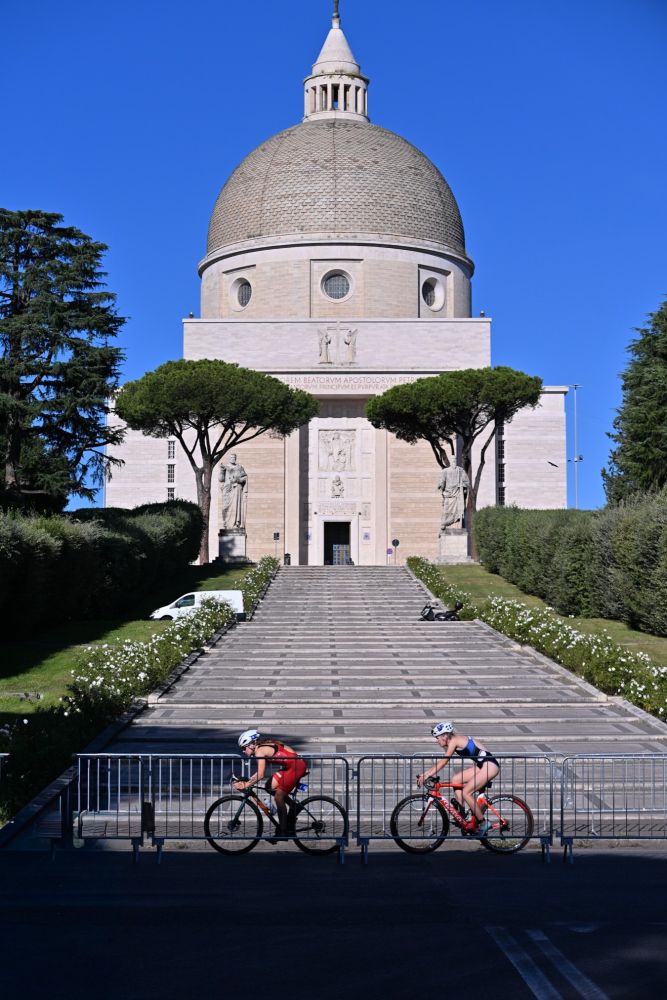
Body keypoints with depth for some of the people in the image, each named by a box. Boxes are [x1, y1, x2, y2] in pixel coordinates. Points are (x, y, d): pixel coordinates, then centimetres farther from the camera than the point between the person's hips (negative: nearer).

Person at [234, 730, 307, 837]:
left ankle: (283, 831, 2)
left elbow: (260, 775, -18)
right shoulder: (265, 746, 16)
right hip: (291, 766, 9)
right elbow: (261, 771, 21)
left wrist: (245, 785, -10)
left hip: (296, 766, -9)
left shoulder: (260, 750, -11)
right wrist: (247, 780, 13)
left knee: (278, 797, -5)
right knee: (269, 787, 10)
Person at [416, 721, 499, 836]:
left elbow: (442, 762, -17)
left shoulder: (454, 741, -13)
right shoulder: (453, 742, 13)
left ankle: (483, 824, -3)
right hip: (481, 765, 10)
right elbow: (440, 762, 16)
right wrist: (425, 774, 10)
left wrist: (427, 775, -17)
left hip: (490, 765, -10)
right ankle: (461, 812, 7)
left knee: (466, 792, -12)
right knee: (455, 779, 6)